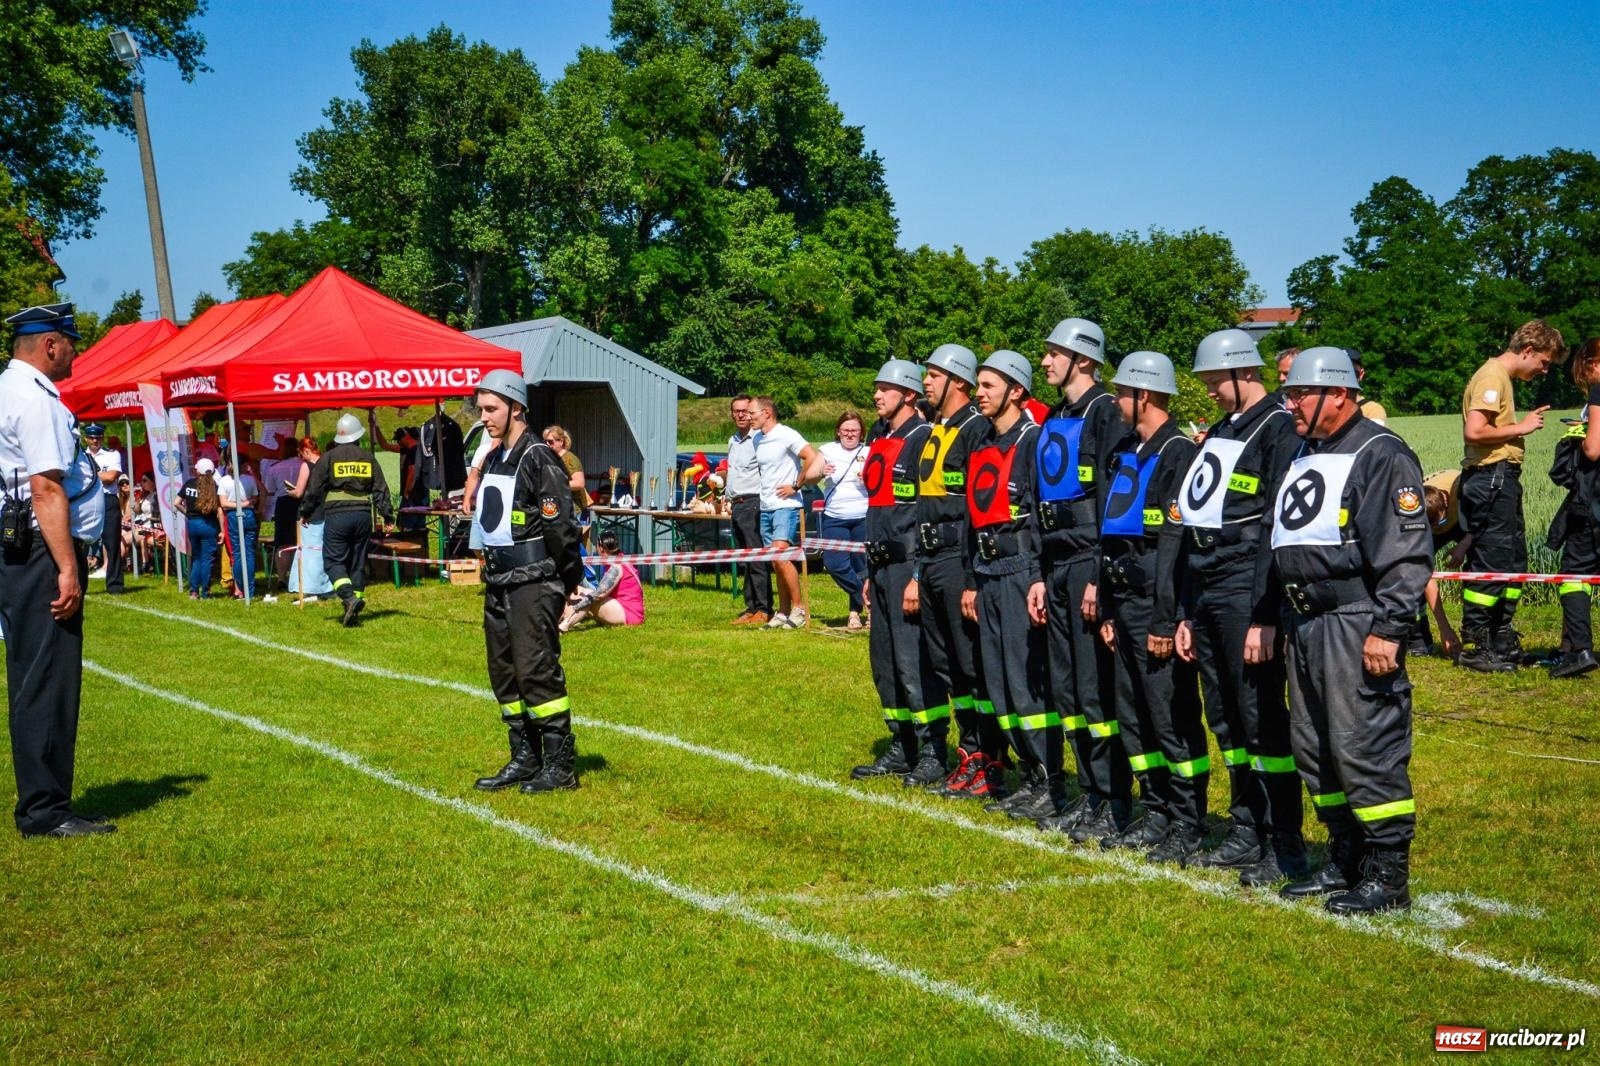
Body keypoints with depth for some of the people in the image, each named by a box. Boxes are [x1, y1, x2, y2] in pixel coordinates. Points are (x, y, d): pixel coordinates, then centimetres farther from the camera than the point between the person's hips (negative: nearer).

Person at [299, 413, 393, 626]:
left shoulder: (328, 457, -1)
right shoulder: (368, 458, 9)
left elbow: (314, 488, 1)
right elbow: (380, 489, 9)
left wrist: (305, 511, 13)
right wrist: (387, 515, 13)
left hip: (336, 515, -4)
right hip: (363, 515, 4)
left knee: (333, 561, 0)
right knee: (358, 563, 9)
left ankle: (350, 598, -23)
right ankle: (353, 613, 9)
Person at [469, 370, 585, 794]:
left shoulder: (539, 459, -13)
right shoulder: (493, 460, 15)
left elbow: (560, 525, -15)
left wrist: (571, 580, -12)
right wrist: (489, 571, 19)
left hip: (533, 583, -9)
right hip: (498, 583, 9)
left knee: (536, 670, -10)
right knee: (504, 673, 11)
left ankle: (561, 764, -2)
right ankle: (524, 760, 20)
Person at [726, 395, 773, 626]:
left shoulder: (759, 439, -8)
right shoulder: (732, 441, 20)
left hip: (752, 503, -9)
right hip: (737, 505, 9)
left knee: (757, 560, -10)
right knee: (744, 561, 10)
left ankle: (764, 609, -8)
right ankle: (751, 608, 14)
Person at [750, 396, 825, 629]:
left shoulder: (786, 435, -11)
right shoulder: (757, 439, 13)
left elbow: (812, 458, -18)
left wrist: (796, 486, -14)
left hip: (785, 506, -8)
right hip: (766, 507, 8)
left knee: (780, 556, -19)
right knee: (776, 564, 9)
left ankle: (798, 608, -11)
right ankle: (783, 612, 15)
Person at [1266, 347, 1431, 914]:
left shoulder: (1381, 456, -10)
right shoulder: (1300, 457, 18)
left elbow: (1407, 553, -17)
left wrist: (1388, 629, -21)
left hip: (1356, 626, -9)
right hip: (1304, 626, 9)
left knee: (1365, 749, -7)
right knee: (1314, 750, 14)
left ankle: (1388, 874, 3)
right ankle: (1345, 860, 26)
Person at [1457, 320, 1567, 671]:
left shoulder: (1501, 377, 20)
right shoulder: (1492, 376, -13)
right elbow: (1474, 431, -24)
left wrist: (1522, 423, 7)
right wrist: (1520, 428, -15)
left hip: (1501, 480, 11)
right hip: (1491, 479, -11)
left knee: (1513, 560, 16)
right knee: (1490, 564, -7)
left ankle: (1502, 642, 25)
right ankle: (1474, 647, -1)